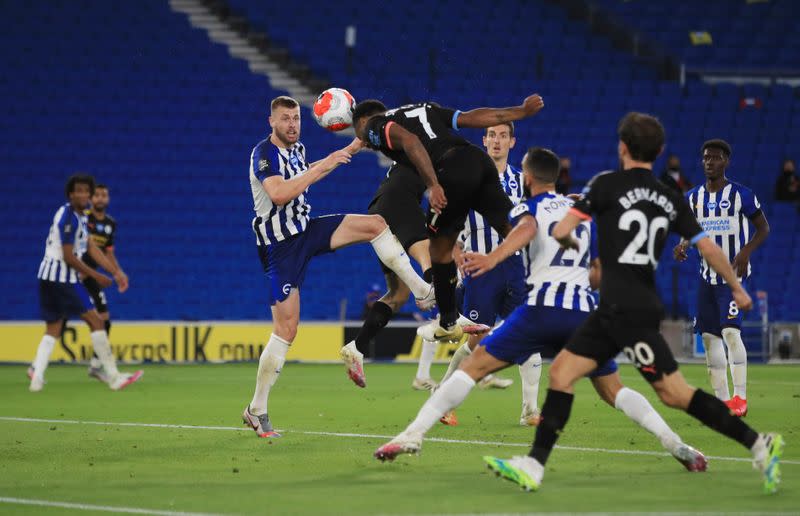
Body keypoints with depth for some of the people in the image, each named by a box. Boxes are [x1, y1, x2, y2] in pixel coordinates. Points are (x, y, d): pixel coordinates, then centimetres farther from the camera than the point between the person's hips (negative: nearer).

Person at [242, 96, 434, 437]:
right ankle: (256, 409, 0)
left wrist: (349, 150, 31)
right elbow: (279, 194, -35)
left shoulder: (297, 148, 6)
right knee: (286, 329, -9)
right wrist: (322, 166, -31)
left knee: (376, 224, -5)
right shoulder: (263, 153, -18)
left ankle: (422, 291, 3)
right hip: (280, 247, -7)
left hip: (307, 230, 7)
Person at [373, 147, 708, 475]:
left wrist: (492, 258, -34)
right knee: (613, 390, 15)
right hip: (583, 311, 4)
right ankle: (674, 443, -2)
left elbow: (527, 228, -17)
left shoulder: (528, 208, 10)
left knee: (473, 367, 0)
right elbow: (601, 273, 25)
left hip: (542, 309, -4)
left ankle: (413, 435, -11)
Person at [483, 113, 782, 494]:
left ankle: (758, 445, -8)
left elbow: (560, 231, -8)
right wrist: (737, 289, 20)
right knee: (561, 371, 8)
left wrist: (571, 242, 17)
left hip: (626, 311, -8)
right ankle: (533, 466, 3)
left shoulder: (607, 184, -7)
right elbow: (708, 249, 7)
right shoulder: (671, 201, 10)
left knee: (673, 392, -6)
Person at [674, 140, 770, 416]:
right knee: (709, 336, 4)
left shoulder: (741, 195, -7)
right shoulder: (694, 197, 8)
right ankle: (723, 401, 11)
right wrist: (684, 246, -4)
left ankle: (740, 398, -13)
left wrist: (746, 251, -18)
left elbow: (763, 228, -2)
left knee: (731, 331, -19)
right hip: (707, 276, 6)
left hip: (733, 274, -6)